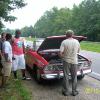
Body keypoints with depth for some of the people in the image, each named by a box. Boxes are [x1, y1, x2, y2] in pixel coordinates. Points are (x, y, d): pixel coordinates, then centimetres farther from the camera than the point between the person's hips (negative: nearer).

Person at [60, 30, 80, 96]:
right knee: (74, 77, 14)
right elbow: (78, 51, 11)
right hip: (74, 61, 2)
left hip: (66, 61, -2)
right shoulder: (76, 41, -2)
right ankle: (74, 91, 23)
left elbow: (60, 53, -18)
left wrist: (63, 56, 2)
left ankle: (66, 91, 18)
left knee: (66, 77, 9)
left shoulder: (64, 42, -12)